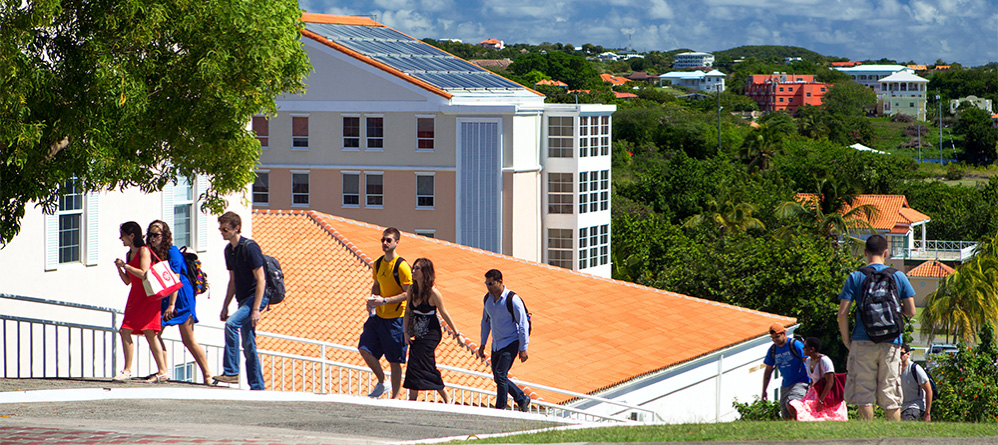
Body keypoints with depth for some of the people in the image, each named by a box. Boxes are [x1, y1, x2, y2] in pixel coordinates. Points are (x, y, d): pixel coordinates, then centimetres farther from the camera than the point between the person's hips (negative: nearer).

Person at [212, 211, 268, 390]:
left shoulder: (249, 247, -14)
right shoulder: (229, 250, 12)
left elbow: (261, 280, -18)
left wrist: (256, 309, -23)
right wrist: (225, 307, 17)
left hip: (257, 297, -9)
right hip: (244, 299, 9)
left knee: (232, 324, -26)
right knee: (248, 345, 7)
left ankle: (231, 372, -24)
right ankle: (257, 387, 11)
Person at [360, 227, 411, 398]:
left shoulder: (401, 266, -14)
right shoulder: (378, 264, 8)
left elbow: (409, 293, -15)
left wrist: (384, 301, -21)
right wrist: (372, 299, 1)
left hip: (395, 319, -7)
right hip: (378, 316, 7)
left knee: (394, 361, -1)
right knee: (364, 349, -1)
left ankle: (395, 397, 10)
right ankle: (382, 383, 19)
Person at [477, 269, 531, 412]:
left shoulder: (512, 300, -18)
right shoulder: (488, 298, 2)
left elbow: (523, 324, -14)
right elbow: (485, 321, 16)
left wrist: (523, 349, -14)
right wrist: (482, 344, 15)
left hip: (511, 343, -7)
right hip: (496, 344, 7)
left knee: (500, 375, -17)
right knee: (498, 377, 10)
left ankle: (500, 409, -9)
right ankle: (522, 399, 28)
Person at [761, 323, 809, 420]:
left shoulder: (795, 345, -9)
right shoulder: (773, 350, 9)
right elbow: (768, 371, 18)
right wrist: (764, 391, 16)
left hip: (800, 383, -6)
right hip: (785, 385, 6)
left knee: (790, 405, -29)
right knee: (787, 417, 0)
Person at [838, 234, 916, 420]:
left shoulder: (855, 277, 0)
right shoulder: (898, 276, 4)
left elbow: (842, 313, -6)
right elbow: (911, 311, 4)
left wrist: (847, 341, 5)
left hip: (863, 342, -2)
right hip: (891, 342, 2)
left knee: (864, 398, 2)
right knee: (891, 398, 6)